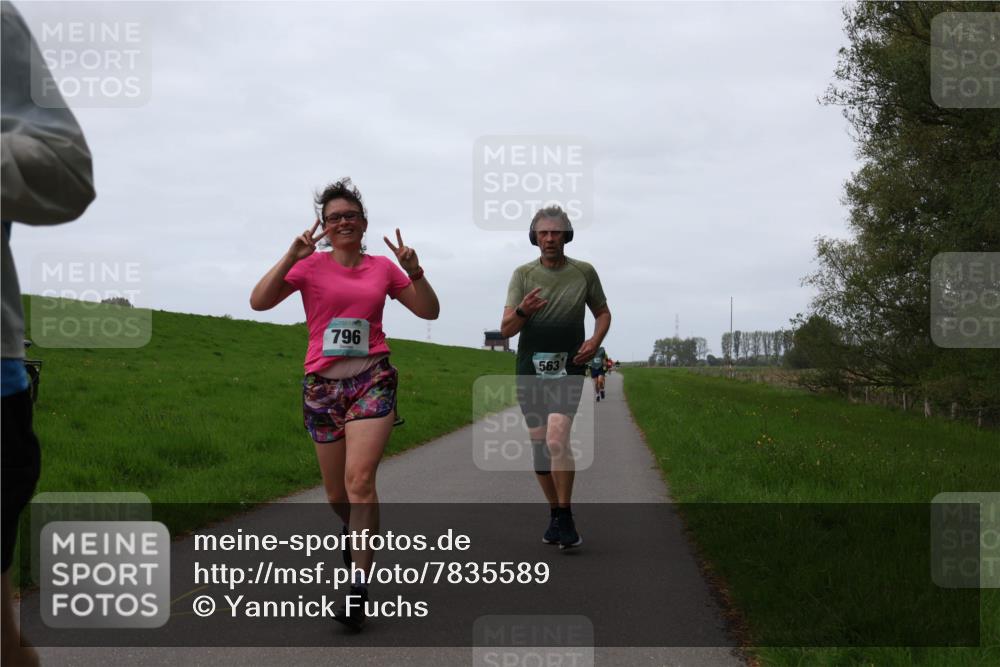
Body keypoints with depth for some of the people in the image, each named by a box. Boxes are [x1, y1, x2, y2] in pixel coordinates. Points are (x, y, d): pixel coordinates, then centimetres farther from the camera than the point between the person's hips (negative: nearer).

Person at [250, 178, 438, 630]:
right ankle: (354, 532, 44)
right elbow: (259, 302, -8)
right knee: (337, 494, 9)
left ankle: (359, 583, -18)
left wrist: (414, 271, -6)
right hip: (322, 384, 1)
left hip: (372, 379, -1)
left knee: (360, 478, -20)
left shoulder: (383, 268, 8)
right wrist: (291, 257, -18)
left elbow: (429, 311, 11)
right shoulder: (310, 265, 2)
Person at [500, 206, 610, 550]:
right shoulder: (523, 274, 2)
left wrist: (595, 341, -3)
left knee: (557, 439, -20)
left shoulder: (584, 272, 3)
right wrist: (522, 311, -24)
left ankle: (566, 517, -10)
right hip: (530, 369, 2)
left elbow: (603, 312, 17)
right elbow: (505, 329, -3)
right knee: (538, 445, 7)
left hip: (568, 369, -2)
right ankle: (555, 513, 23)